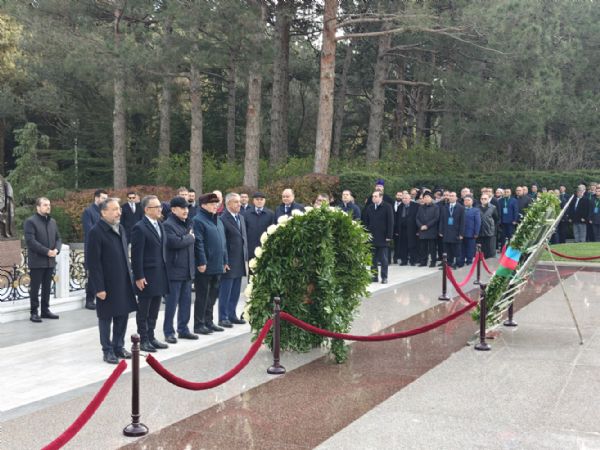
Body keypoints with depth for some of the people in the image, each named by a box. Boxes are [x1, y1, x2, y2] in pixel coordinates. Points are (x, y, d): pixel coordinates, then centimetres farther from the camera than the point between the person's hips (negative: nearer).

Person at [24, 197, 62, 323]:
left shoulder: (52, 222, 14)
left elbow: (58, 238, 16)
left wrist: (56, 249, -6)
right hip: (37, 261, -6)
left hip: (50, 261, 6)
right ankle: (34, 312, 6)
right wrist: (47, 251, -19)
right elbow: (30, 241, -17)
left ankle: (45, 310, 20)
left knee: (47, 287, 12)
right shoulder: (30, 222, -8)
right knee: (35, 287, 0)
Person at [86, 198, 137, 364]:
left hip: (123, 282, 7)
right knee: (106, 318, 6)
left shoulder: (120, 228, 9)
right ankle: (108, 351, 17)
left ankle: (119, 347, 27)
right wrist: (99, 288, -17)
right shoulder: (96, 232, -14)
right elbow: (94, 263, -16)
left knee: (122, 315, 13)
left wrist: (129, 276, 13)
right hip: (107, 284, -7)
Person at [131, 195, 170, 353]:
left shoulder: (160, 225, 12)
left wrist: (165, 272, 13)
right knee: (143, 311, 5)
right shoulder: (140, 228, -13)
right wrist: (139, 277, -17)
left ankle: (151, 337, 24)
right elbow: (136, 255, -14)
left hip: (160, 275, 7)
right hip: (146, 277, -7)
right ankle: (143, 340, 14)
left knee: (154, 310, 14)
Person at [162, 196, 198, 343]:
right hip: (174, 270, -8)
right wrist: (190, 238, -10)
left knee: (186, 301, 12)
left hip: (187, 269, 8)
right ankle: (168, 332, 7)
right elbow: (175, 242, -24)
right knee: (172, 302, -1)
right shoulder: (168, 225, -11)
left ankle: (183, 329, 22)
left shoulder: (187, 223, 16)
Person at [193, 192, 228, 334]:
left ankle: (208, 322, 23)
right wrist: (201, 262, -19)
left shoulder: (218, 220, 16)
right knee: (202, 296, -1)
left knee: (212, 296, 13)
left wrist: (224, 261, 17)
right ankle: (199, 324, 6)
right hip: (205, 267, -8)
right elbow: (198, 243, -16)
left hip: (217, 266, 8)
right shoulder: (198, 220, -10)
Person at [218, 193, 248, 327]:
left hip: (240, 262, 8)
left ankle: (232, 315, 22)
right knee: (225, 292, 0)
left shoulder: (241, 217, 14)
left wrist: (245, 257, 14)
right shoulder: (223, 219, -13)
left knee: (235, 292, 13)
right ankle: (223, 318, 8)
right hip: (229, 262, -8)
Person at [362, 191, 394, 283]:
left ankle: (384, 277, 9)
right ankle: (374, 276, 12)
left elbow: (390, 222, -6)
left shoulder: (387, 207, -4)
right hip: (371, 238, 4)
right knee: (373, 259, 6)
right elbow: (365, 222, 11)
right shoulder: (369, 207, 9)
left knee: (383, 259, 3)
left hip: (383, 238, -4)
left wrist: (389, 236, -11)